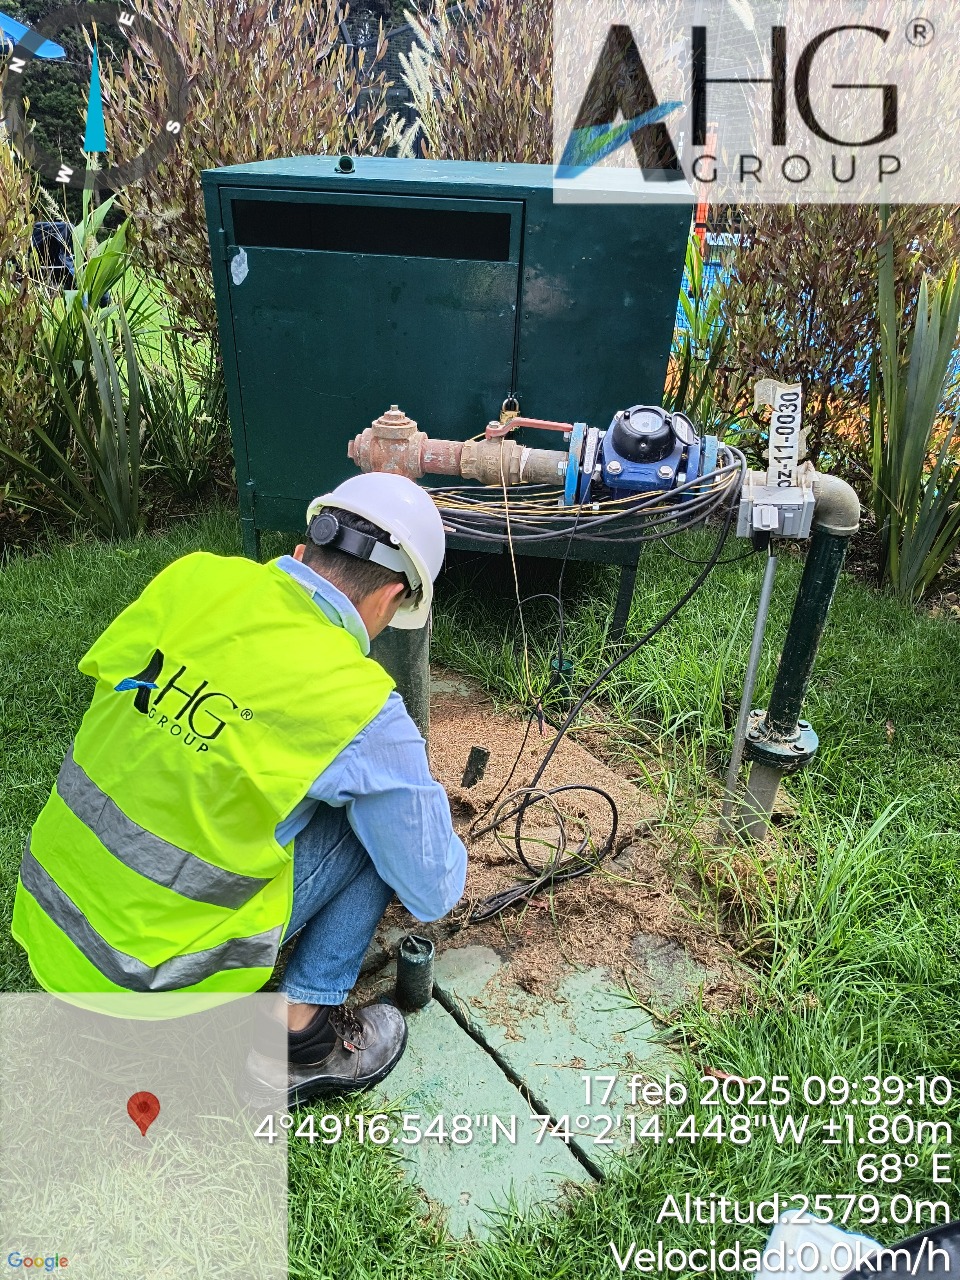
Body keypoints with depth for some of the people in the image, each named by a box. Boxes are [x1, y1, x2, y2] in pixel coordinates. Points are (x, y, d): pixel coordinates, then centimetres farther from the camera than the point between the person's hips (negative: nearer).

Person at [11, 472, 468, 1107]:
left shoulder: (190, 577, -8)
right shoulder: (363, 709, -22)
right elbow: (434, 895, -9)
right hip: (147, 974, -6)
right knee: (374, 821, 1)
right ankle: (295, 1035, 9)